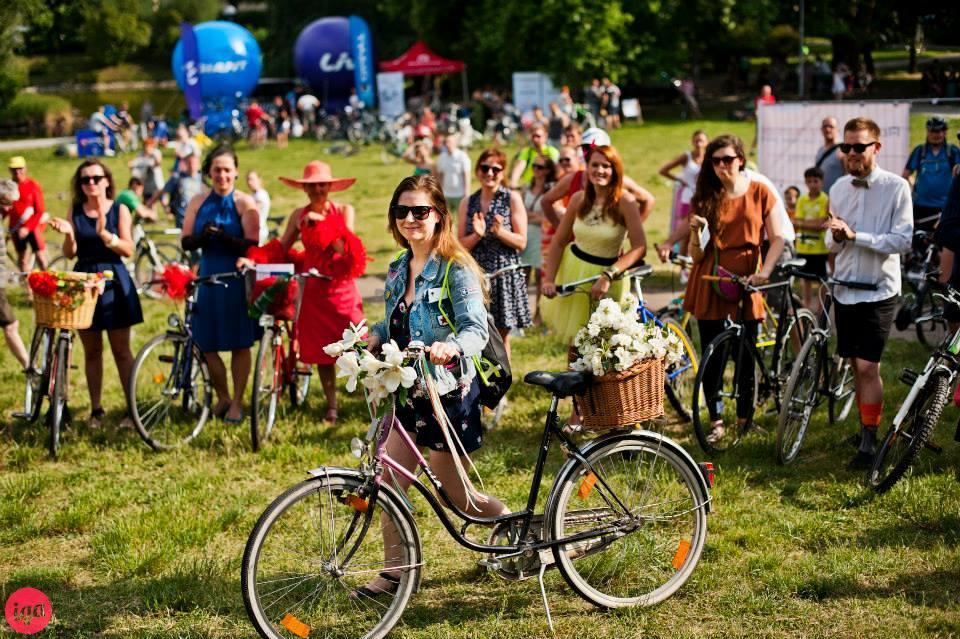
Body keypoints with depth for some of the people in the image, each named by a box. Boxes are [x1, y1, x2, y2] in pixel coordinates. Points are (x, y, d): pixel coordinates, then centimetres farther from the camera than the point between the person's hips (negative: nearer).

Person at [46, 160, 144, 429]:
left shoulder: (119, 209, -2)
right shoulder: (75, 211, 5)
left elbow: (128, 249, -11)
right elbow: (70, 254, 1)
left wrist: (104, 234, -26)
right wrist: (68, 234, -19)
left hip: (113, 280, -3)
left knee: (121, 349, -1)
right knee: (92, 351, 7)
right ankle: (96, 410, 14)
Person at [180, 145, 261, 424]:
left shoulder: (245, 203, -4)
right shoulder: (198, 202, 6)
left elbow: (252, 245, -12)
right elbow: (185, 242, 3)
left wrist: (226, 238, -28)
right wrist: (201, 237, -18)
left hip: (238, 278, -3)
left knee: (240, 343, 1)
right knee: (207, 344, 5)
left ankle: (237, 402, 14)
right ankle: (222, 397, 24)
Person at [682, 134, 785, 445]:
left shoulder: (760, 193, 2)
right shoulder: (704, 198, 6)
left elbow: (777, 239, -1)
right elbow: (696, 256, 3)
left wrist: (764, 271, -16)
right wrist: (696, 231, -17)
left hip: (745, 279, -1)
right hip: (710, 280, 1)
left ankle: (744, 417, 17)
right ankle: (716, 422, 13)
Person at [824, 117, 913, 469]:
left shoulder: (896, 187, -8)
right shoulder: (839, 188, 8)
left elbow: (903, 240, -14)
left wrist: (855, 235, -24)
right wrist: (836, 238, -9)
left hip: (879, 291, -5)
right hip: (845, 288, 5)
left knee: (867, 366, -10)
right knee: (857, 366, 11)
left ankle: (869, 443, -2)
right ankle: (866, 428, 24)